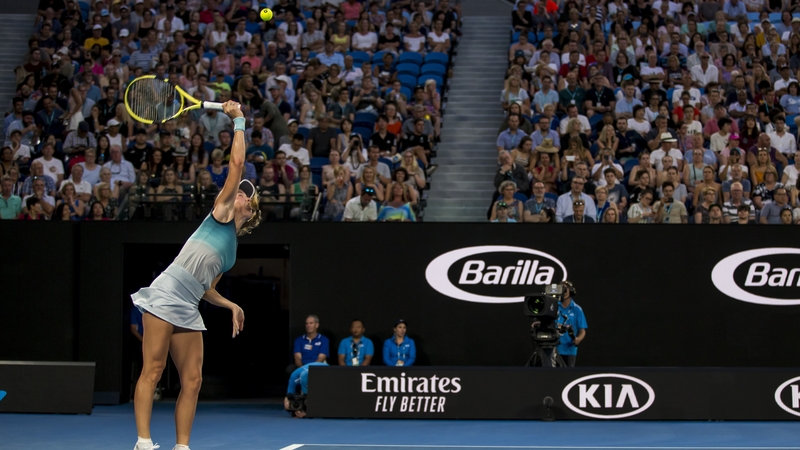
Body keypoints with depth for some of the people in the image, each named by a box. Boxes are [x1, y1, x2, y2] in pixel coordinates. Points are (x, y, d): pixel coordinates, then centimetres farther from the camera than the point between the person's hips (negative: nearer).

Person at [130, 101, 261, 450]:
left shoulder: (232, 249, 25)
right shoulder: (221, 212, 9)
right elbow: (237, 163, 4)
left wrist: (231, 306, 15)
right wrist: (238, 121, 8)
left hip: (188, 310, 7)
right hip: (166, 294, -7)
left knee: (192, 379, 2)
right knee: (153, 370, -10)